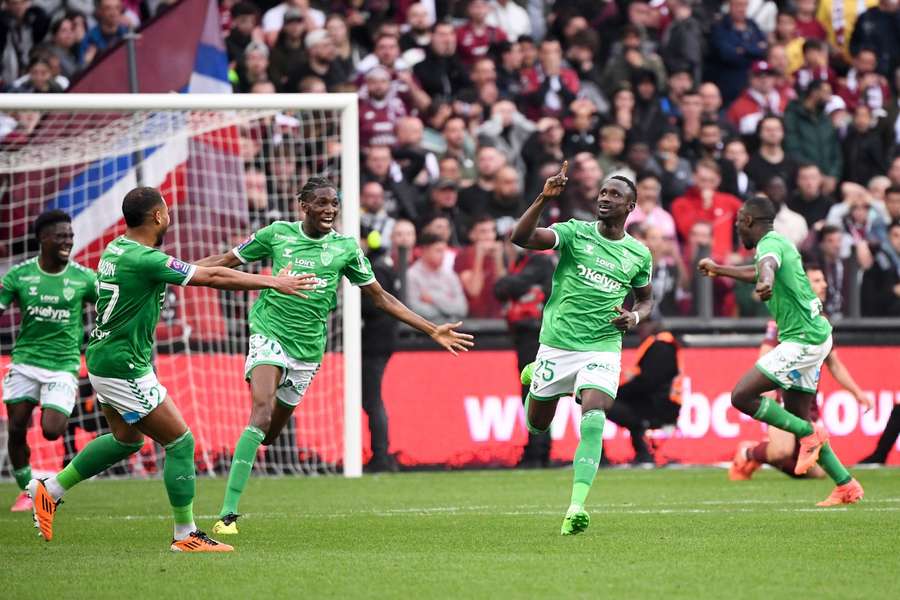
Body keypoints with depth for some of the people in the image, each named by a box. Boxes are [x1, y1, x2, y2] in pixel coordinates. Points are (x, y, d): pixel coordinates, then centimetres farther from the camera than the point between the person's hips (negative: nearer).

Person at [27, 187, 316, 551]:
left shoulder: (116, 249, 5)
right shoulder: (143, 260, -23)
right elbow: (213, 278, -20)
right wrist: (273, 282, -12)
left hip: (103, 359, 10)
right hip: (124, 368, -10)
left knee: (127, 439, 27)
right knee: (180, 442, -1)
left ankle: (50, 489, 29)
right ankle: (186, 535, 5)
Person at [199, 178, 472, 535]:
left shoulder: (346, 248, 4)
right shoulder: (277, 234, 0)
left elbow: (381, 298, 11)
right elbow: (224, 261, 8)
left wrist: (432, 331, 7)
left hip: (307, 348, 4)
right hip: (269, 334, -4)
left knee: (269, 434, 3)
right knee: (262, 409, -24)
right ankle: (228, 512, -27)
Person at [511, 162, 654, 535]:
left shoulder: (639, 253, 6)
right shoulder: (576, 233, -4)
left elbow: (646, 299, 23)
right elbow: (521, 238, -19)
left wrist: (635, 316, -1)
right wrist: (543, 200, -34)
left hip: (602, 348, 0)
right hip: (556, 345, 0)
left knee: (593, 423, -22)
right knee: (537, 425, 13)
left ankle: (576, 509, -28)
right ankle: (534, 378, 50)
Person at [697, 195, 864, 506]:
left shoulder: (770, 244, -13)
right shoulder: (778, 242, 18)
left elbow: (768, 265, -39)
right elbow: (760, 272, 41)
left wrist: (766, 282, -62)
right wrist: (718, 270, 52)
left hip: (802, 340, -10)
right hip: (814, 333, 10)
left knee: (742, 396, -14)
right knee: (796, 416, 12)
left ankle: (810, 434, -8)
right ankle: (846, 486, 9)